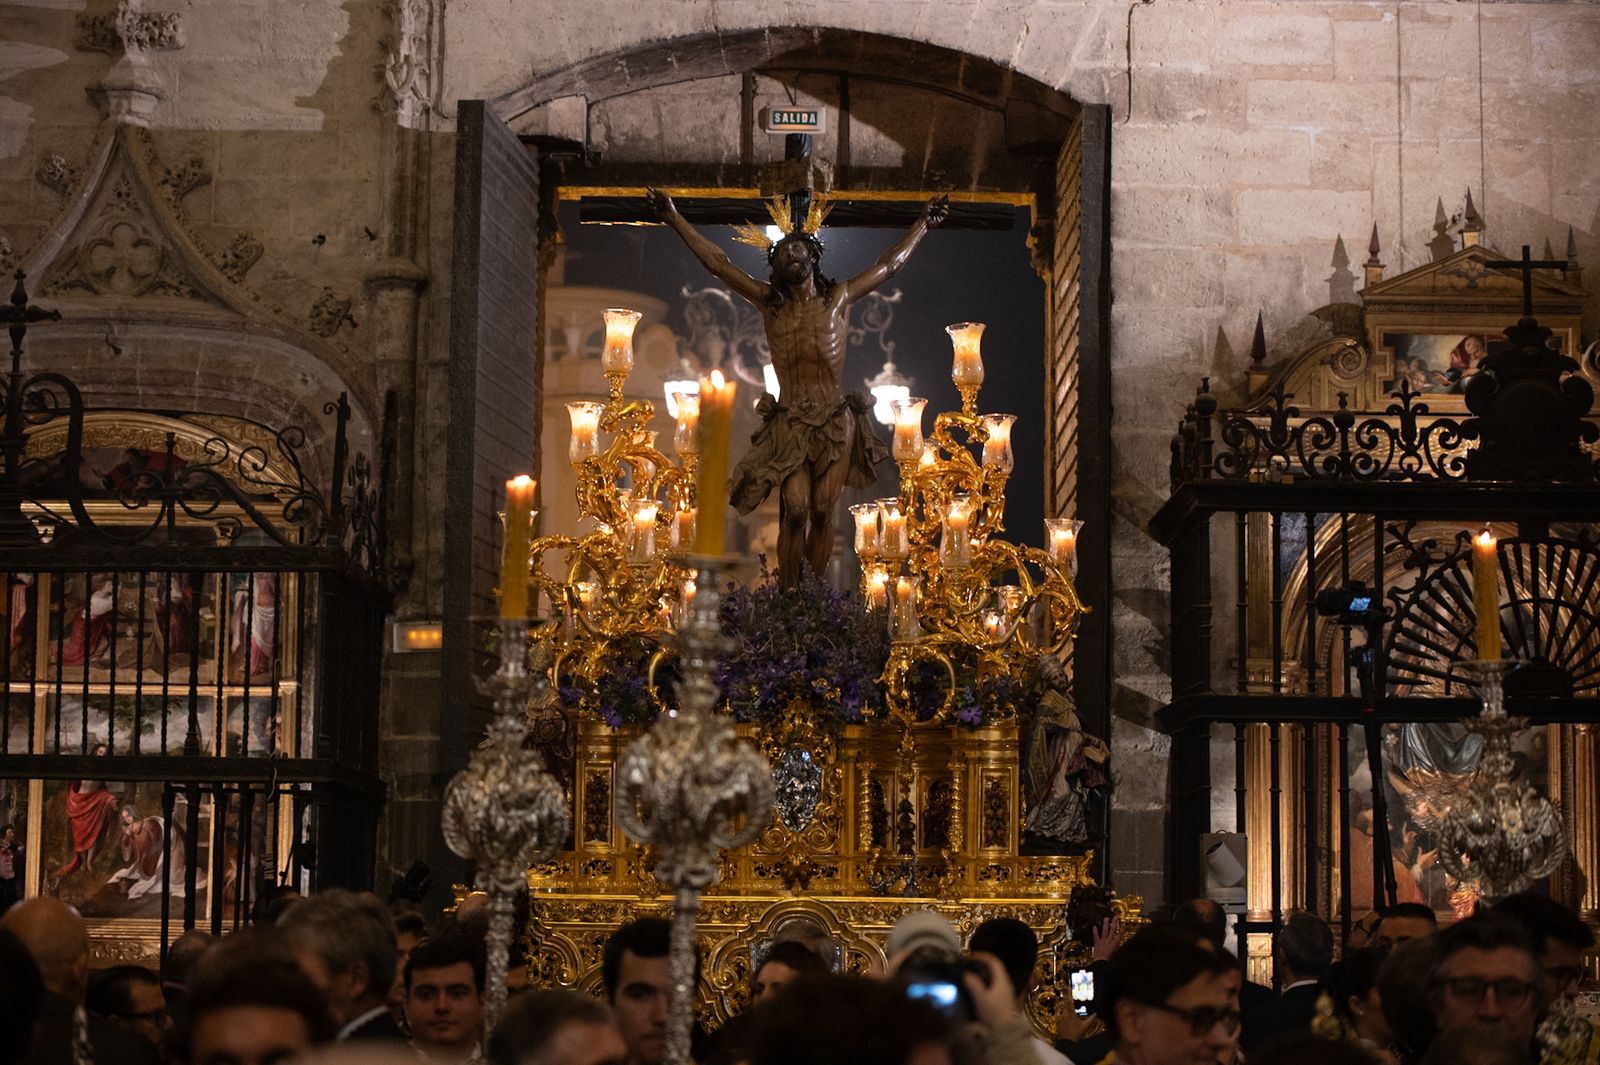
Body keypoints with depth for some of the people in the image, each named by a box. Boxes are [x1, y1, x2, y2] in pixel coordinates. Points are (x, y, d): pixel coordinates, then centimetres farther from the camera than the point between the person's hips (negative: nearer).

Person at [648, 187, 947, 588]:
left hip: (835, 424, 1)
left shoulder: (839, 298, 9)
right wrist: (675, 219, 9)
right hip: (788, 426, -1)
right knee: (795, 511, -12)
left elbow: (889, 264, 21)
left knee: (822, 512, -2)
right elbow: (717, 262, 9)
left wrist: (923, 225, 28)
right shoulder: (769, 302, 8)